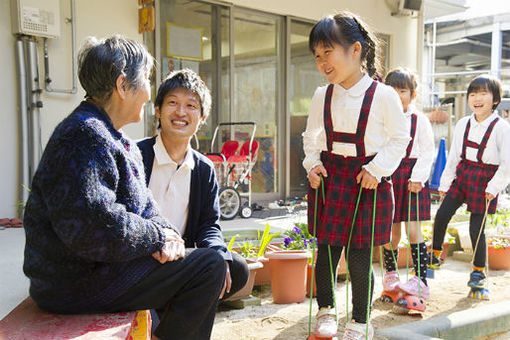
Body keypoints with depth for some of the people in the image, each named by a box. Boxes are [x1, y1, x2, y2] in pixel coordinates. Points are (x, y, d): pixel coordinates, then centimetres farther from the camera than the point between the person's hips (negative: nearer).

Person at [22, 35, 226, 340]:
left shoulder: (123, 143, 14)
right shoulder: (85, 136, -21)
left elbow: (144, 205, 14)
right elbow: (94, 229, -30)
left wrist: (165, 233, -7)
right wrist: (157, 237, -16)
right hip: (77, 283, -11)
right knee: (209, 265, -13)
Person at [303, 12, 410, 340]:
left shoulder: (383, 95, -9)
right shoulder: (322, 96, 3)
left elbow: (400, 138, -2)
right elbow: (312, 136, 14)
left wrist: (377, 169, -12)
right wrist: (312, 163, -2)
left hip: (368, 181, -3)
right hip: (329, 178, 4)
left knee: (359, 258, 3)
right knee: (326, 251, 9)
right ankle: (326, 310, 33)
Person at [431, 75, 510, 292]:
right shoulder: (463, 124, 5)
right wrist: (445, 183, 11)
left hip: (484, 180, -5)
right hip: (462, 174, 5)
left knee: (476, 228, -1)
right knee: (441, 215, -2)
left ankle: (479, 271, 20)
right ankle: (435, 256, 20)